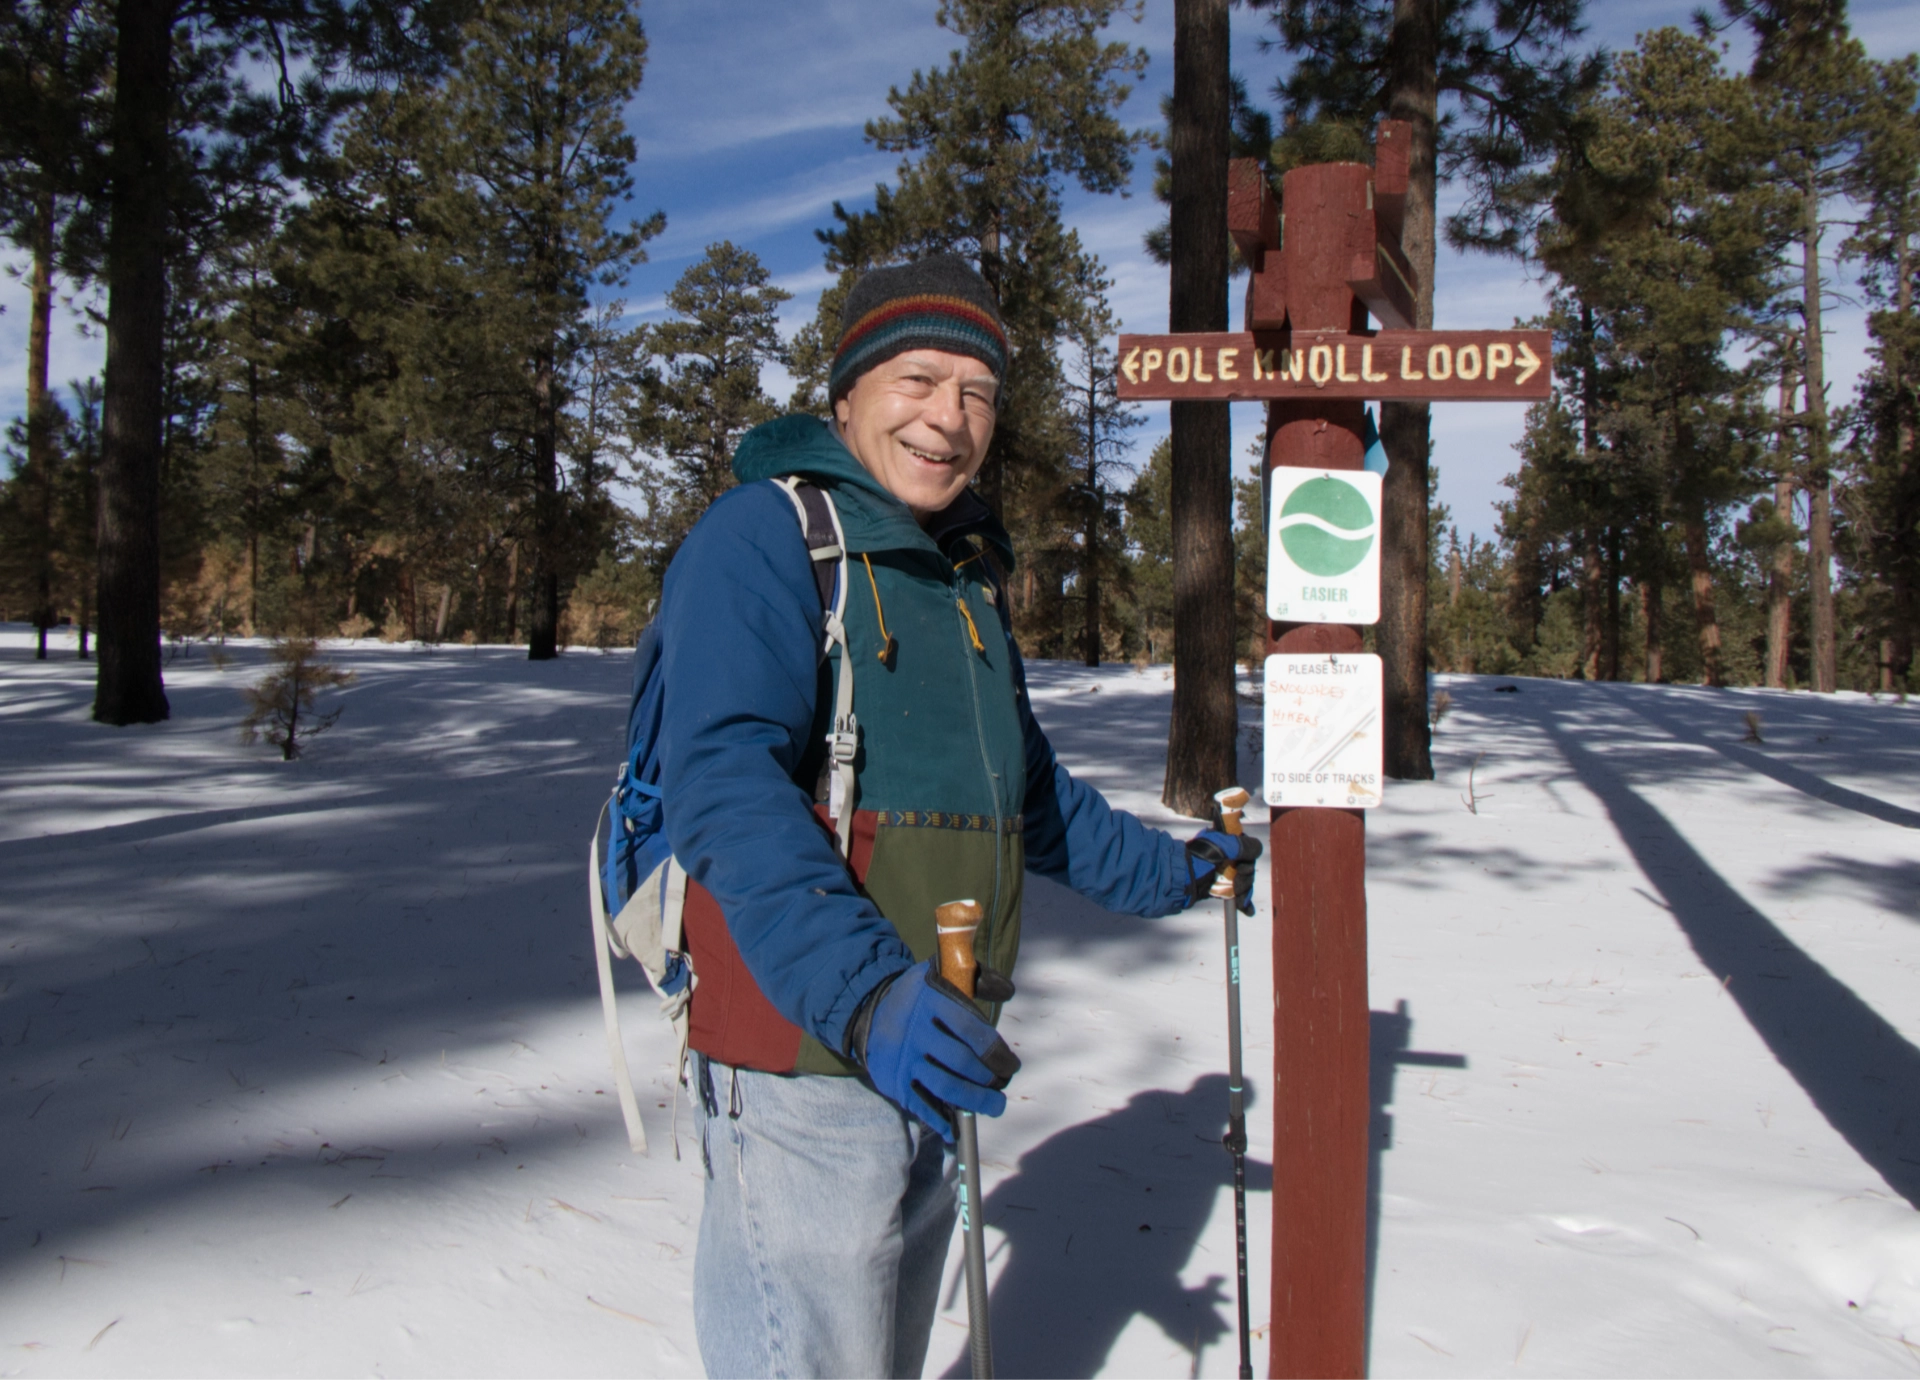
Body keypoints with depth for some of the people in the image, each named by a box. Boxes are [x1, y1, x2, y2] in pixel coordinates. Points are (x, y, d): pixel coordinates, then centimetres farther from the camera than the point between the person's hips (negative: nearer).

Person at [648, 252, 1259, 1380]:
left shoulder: (968, 576, 16)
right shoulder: (762, 536, -12)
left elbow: (1024, 790, 27)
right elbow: (726, 788, -25)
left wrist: (1165, 871, 30)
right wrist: (859, 988, -37)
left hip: (927, 1060, 9)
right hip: (804, 1053, -8)